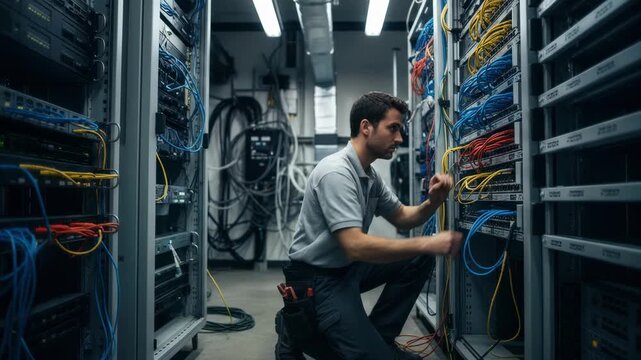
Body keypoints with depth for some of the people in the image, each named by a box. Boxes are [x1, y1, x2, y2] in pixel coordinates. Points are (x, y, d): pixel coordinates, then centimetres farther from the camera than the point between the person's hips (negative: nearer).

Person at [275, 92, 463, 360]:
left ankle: (379, 337, 10)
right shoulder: (336, 172, -24)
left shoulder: (370, 175, 6)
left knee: (418, 260, 0)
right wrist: (426, 243, -28)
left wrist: (433, 202, -8)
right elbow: (356, 246, -32)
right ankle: (297, 330, 5)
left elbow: (402, 218, 14)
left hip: (347, 267, 9)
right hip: (316, 279, -9)